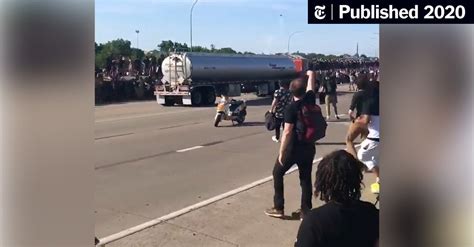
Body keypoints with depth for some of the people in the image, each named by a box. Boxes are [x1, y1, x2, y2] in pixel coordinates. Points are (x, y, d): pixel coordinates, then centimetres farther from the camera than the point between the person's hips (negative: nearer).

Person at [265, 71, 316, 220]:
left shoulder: (291, 108, -18)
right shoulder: (310, 99, -2)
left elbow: (287, 132, -21)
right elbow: (311, 86, 21)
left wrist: (281, 153, -15)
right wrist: (311, 74, 41)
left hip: (293, 149, -5)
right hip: (309, 148, 5)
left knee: (277, 173, 12)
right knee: (306, 178, 13)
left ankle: (278, 208, 13)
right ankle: (306, 211, 14)